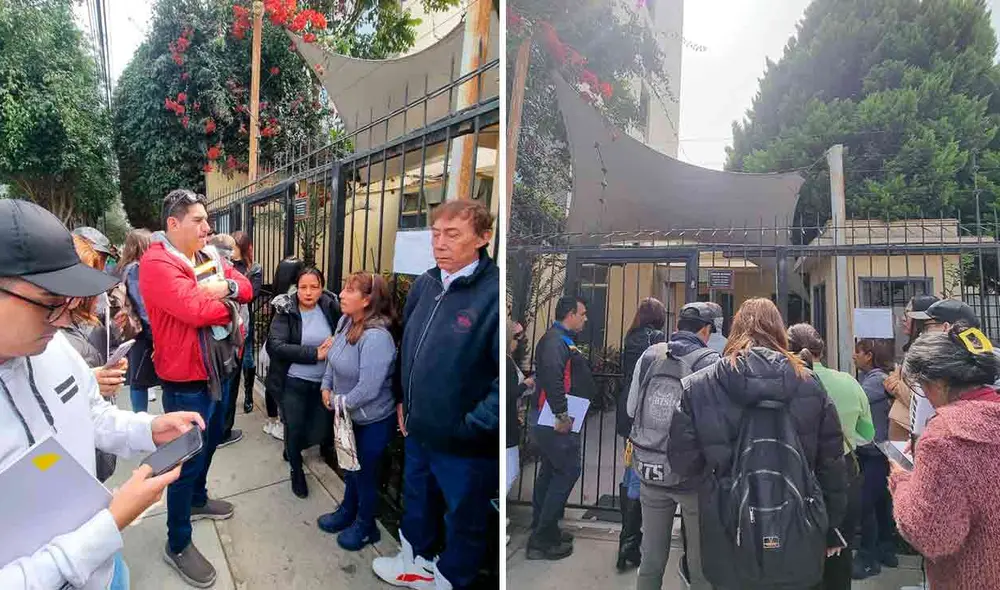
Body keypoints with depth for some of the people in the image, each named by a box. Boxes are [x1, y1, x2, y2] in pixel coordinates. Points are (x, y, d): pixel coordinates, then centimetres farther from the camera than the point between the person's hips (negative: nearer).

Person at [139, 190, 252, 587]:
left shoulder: (208, 256, 6)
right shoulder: (156, 263, -20)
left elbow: (246, 289, 5)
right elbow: (196, 309, -30)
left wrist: (225, 287, -17)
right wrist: (229, 303, -11)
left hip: (215, 370, 9)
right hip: (185, 380, -8)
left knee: (210, 439, 25)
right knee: (187, 457, 2)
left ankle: (197, 499, 49)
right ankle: (178, 544, 19)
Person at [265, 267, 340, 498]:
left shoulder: (330, 307, -4)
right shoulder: (286, 310, -11)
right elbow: (275, 346, -21)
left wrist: (335, 343, -15)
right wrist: (315, 353, -24)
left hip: (324, 382, 3)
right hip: (295, 382, -3)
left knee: (321, 432, 11)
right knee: (295, 428, 7)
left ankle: (292, 450, 44)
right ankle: (296, 470, 37)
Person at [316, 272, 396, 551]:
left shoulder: (376, 337, -33)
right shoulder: (345, 321, -7)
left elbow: (368, 389, -32)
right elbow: (334, 358, 10)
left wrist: (340, 403, -17)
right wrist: (327, 387, 0)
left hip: (373, 422, -8)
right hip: (349, 415, 8)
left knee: (365, 475, 14)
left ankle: (365, 526, 39)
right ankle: (347, 512, 52)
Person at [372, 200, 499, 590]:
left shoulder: (495, 293, -24)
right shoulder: (425, 284, 0)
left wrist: (472, 426, -20)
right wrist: (402, 398, 14)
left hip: (466, 444, -7)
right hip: (418, 429, 7)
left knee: (464, 521, 18)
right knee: (417, 501, 29)